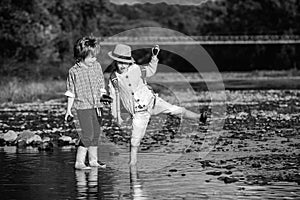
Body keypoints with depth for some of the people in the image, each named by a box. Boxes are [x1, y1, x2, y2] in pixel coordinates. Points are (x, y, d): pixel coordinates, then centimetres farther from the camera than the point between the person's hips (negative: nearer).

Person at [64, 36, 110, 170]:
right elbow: (71, 92, -3)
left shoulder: (97, 66, 5)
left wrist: (103, 99, 6)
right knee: (87, 134, -11)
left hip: (96, 106, 6)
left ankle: (93, 160, 21)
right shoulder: (74, 71, -8)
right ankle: (79, 162, -4)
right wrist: (68, 109, -2)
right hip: (83, 107, -6)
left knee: (96, 134, 10)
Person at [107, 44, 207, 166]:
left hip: (150, 101, 1)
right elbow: (114, 98, 4)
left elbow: (151, 71, 16)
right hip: (139, 112, -1)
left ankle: (198, 117, -3)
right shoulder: (114, 78, -8)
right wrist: (117, 115, 7)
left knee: (174, 110, -10)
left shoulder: (136, 69, -5)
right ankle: (133, 160, 14)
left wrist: (154, 57, 2)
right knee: (135, 138, -2)